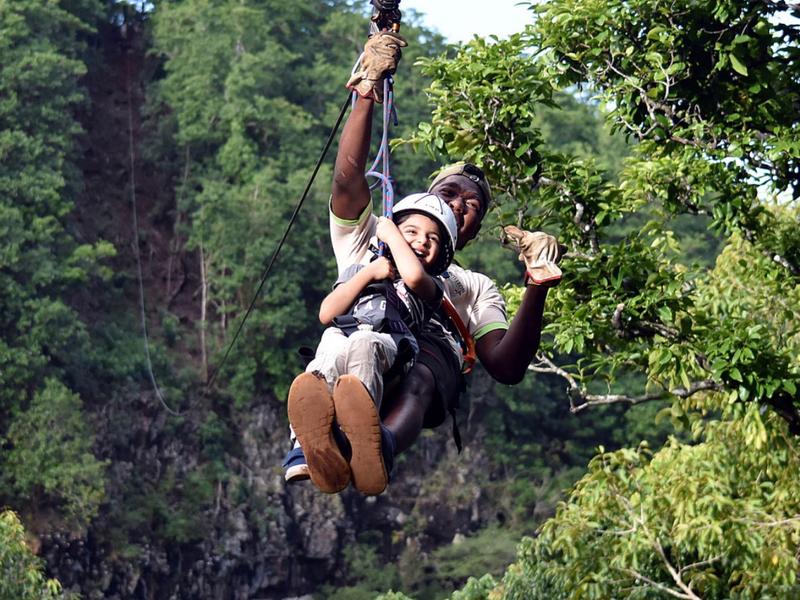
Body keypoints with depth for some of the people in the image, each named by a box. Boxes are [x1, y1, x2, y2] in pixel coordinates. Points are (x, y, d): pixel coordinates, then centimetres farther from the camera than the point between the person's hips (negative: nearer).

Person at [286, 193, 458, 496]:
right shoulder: (357, 271, 41)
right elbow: (326, 314, 22)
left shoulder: (430, 287, 32)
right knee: (333, 352, -41)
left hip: (387, 340, -1)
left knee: (362, 347, -42)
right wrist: (368, 273, 19)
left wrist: (389, 233, 20)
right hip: (339, 335, 1)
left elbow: (414, 275, 4)